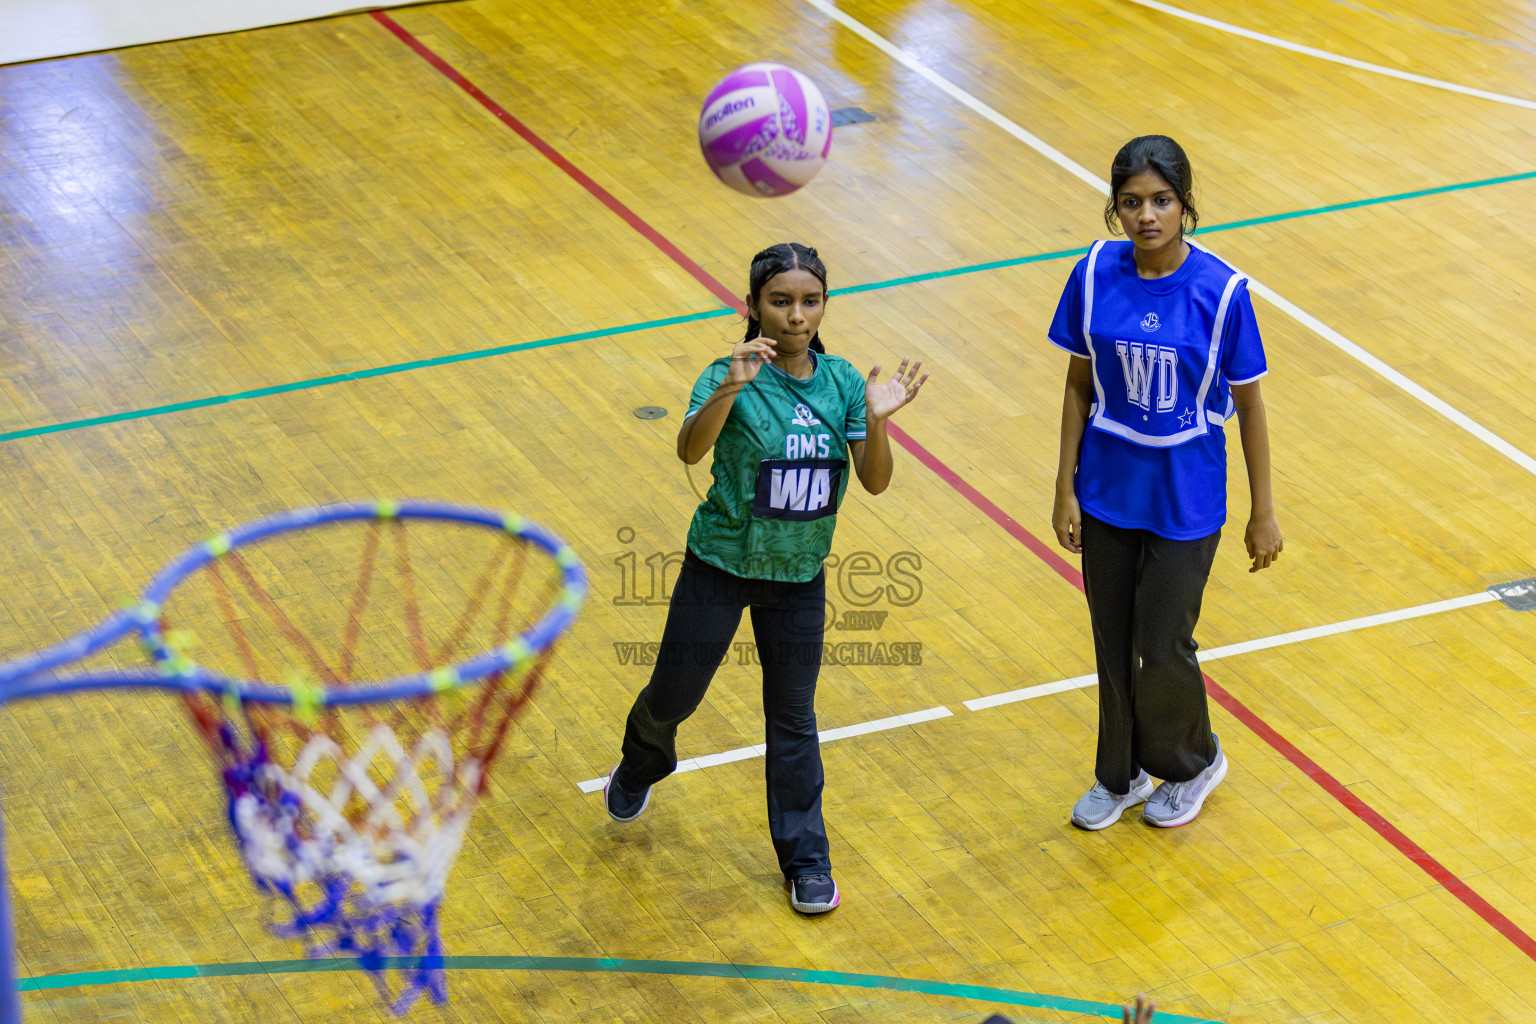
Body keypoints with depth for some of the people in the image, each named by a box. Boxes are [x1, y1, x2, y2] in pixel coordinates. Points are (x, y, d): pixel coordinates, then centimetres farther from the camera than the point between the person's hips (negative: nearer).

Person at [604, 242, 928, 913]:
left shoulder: (841, 382, -6)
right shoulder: (732, 376, -19)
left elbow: (875, 482, -8)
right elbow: (690, 449, -37)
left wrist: (876, 422, -28)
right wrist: (729, 389, -55)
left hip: (799, 575, 2)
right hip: (720, 564, -2)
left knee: (793, 717, 10)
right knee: (674, 694, 12)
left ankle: (805, 858, 23)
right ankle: (640, 766, 48)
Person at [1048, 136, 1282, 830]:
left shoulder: (1220, 291, -17)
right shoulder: (1094, 276, -9)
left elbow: (1249, 404, -8)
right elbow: (1080, 385, 1)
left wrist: (1263, 511, -3)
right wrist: (1065, 489, 2)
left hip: (1185, 499, -3)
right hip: (1108, 489, 3)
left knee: (1161, 648, 3)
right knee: (1113, 642, 15)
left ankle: (1194, 762, 33)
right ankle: (1121, 775, 38)